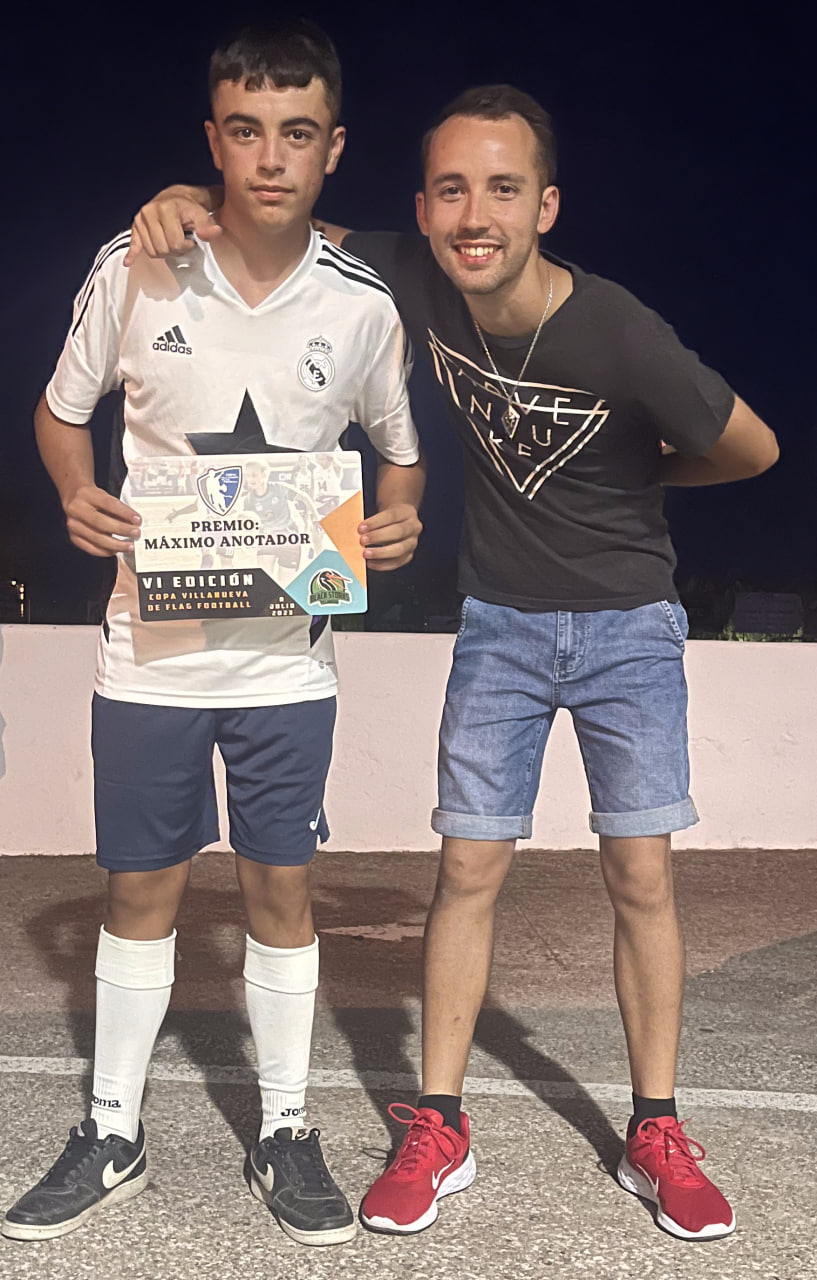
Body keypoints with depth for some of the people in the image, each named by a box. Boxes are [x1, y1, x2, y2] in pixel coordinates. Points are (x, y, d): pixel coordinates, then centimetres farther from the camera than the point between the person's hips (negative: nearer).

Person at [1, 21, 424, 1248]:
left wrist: (398, 519, -11)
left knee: (280, 885, 8)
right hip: (153, 645, 0)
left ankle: (284, 1133, 26)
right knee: (141, 885, 10)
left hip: (288, 651, 0)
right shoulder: (135, 270, -6)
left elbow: (399, 448, 11)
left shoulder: (361, 306, -4)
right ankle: (113, 1135, 27)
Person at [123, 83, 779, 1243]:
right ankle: (440, 1128, 12)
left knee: (641, 875, 0)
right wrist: (193, 201, -18)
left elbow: (754, 450, -9)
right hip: (501, 622, 2)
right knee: (470, 867, 1)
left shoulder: (620, 337, -24)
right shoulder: (416, 283, -14)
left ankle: (655, 1134, 14)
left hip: (630, 623, -2)